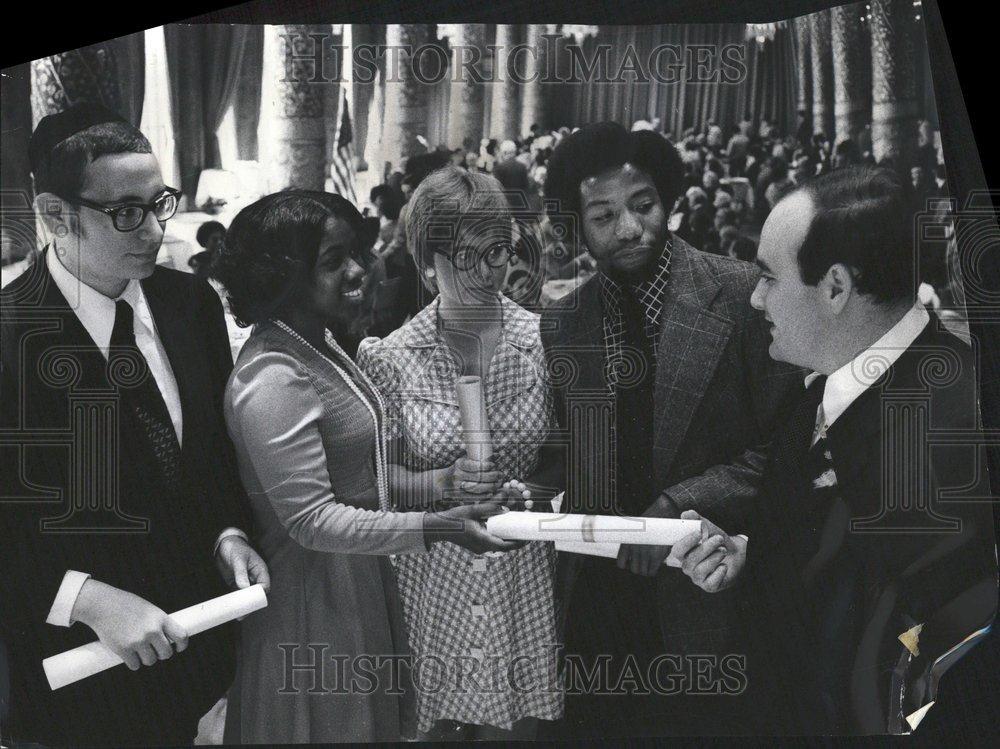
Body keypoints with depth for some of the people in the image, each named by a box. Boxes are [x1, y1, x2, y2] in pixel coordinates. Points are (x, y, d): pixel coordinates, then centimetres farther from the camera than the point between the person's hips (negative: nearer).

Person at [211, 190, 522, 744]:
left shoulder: (320, 345, 6)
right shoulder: (273, 381, -25)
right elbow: (311, 520, -25)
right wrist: (436, 527, -29)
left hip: (361, 585, 9)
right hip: (315, 598, -9)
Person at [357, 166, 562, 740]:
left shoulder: (542, 339, -3)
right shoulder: (392, 358, -6)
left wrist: (535, 487, -11)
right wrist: (446, 481, -19)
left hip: (526, 578, 1)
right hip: (435, 578, -1)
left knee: (518, 725, 11)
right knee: (442, 724, 10)